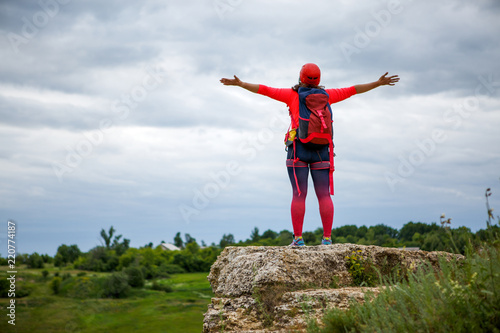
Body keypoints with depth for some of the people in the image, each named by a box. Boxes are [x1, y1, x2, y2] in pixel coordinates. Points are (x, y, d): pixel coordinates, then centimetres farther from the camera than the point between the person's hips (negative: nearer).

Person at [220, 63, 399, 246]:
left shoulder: (292, 94, 4)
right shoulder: (326, 95, 11)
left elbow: (264, 90, 2)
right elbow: (352, 90, 18)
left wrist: (239, 83, 5)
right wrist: (379, 83, 27)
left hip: (298, 149, -2)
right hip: (321, 151, 2)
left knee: (299, 195, -5)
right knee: (324, 195, 1)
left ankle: (298, 238, -8)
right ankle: (327, 238, -2)